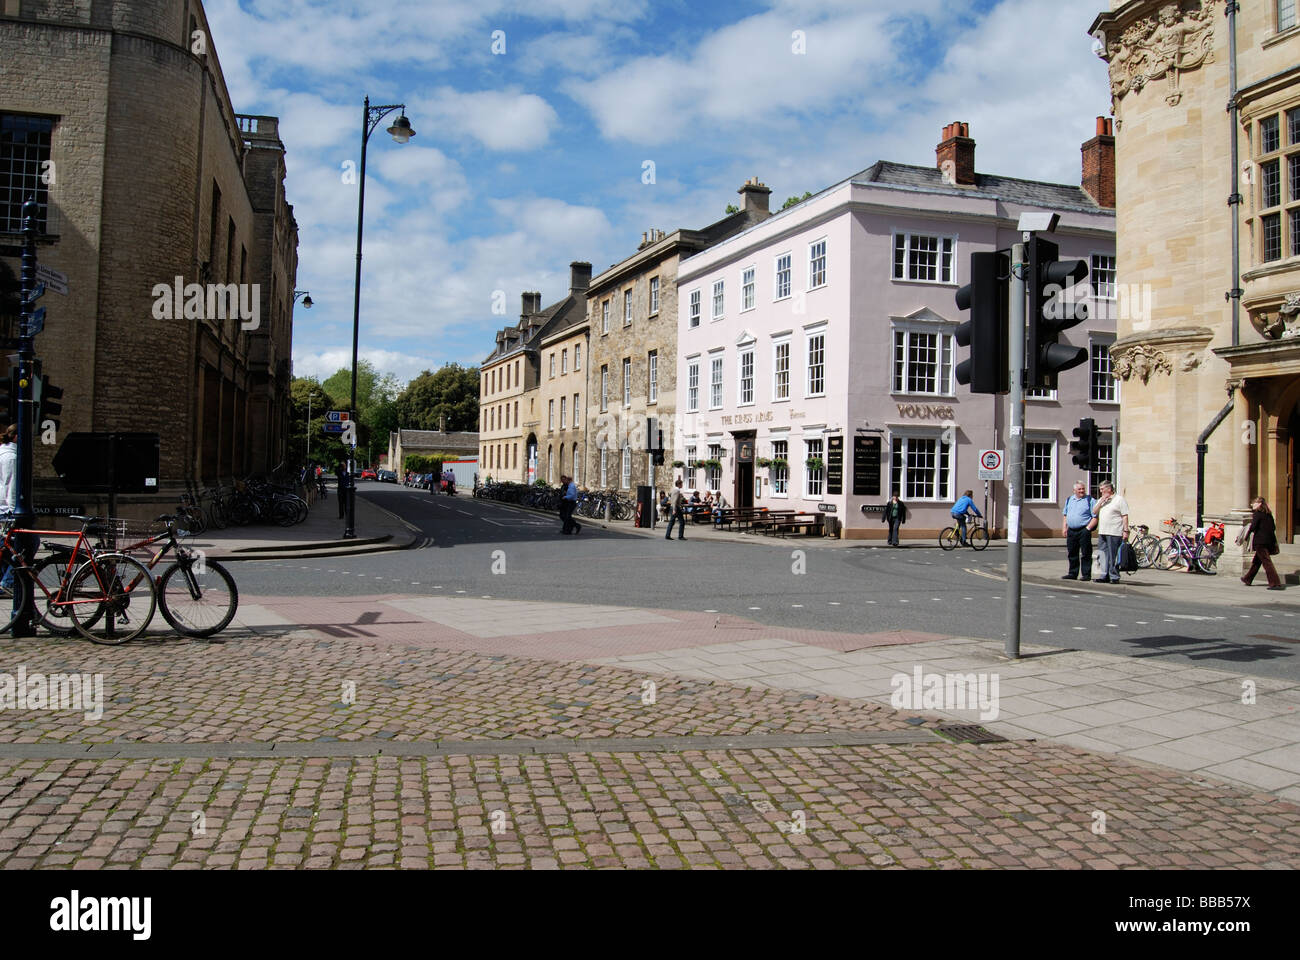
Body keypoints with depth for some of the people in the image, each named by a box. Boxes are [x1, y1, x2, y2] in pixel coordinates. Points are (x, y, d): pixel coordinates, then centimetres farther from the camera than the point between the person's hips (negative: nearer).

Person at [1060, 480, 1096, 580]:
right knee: (1072, 553, 10)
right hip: (1071, 530, 5)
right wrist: (1064, 527, 10)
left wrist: (1088, 528, -14)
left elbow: (1095, 517, -5)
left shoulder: (1090, 501, -1)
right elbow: (1065, 515, 21)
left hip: (1084, 531, -5)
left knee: (1085, 554, -3)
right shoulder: (1069, 500, 15)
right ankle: (1073, 574, 19)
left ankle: (1086, 574, 3)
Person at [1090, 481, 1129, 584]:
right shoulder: (1101, 500, 19)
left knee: (1113, 556, -5)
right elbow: (1094, 512, 10)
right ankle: (1103, 576, 11)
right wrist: (1102, 501, 0)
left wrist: (1125, 531, -12)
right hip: (1102, 532, 7)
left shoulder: (1119, 499, -2)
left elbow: (1125, 516, -6)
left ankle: (1114, 577, -1)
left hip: (1114, 533, -7)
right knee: (1102, 555, 6)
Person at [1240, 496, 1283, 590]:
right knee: (1256, 561, 19)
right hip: (1269, 541, 8)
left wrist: (1246, 536, -3)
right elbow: (1273, 527, 14)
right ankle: (1248, 579, 32)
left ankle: (1276, 583, -16)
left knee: (1266, 561, -10)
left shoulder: (1257, 513, -9)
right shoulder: (1269, 514, 13)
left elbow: (1253, 527, -16)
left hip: (1260, 541, -8)